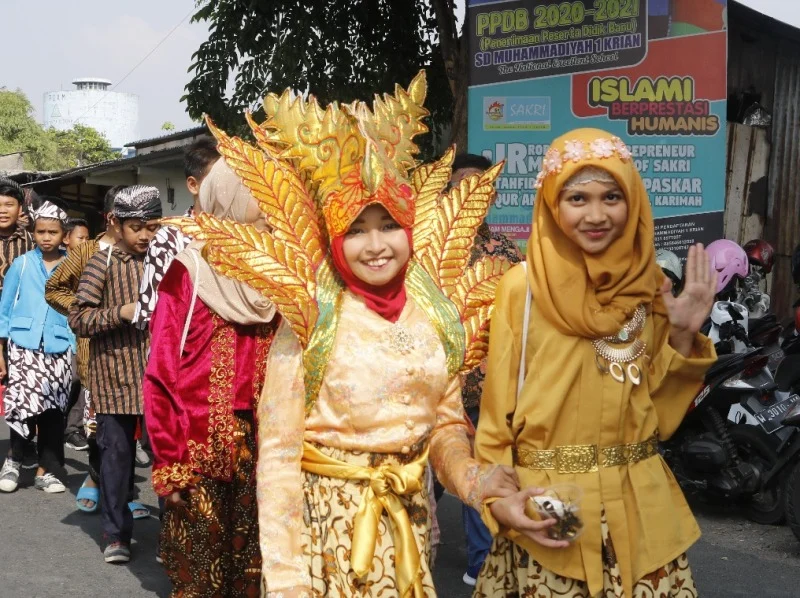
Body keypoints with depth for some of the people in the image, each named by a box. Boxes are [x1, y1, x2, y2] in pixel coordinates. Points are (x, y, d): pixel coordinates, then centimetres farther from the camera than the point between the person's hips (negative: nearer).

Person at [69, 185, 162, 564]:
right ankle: (115, 533, 18)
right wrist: (121, 313, -21)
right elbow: (77, 319, -9)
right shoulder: (102, 263, -4)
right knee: (117, 452, 5)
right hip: (115, 374, -3)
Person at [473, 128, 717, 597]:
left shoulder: (648, 283, 3)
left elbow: (659, 413, 6)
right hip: (547, 508, -3)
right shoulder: (523, 286, -9)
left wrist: (683, 336, -6)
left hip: (641, 503, 4)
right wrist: (499, 498, -15)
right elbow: (498, 407, -5)